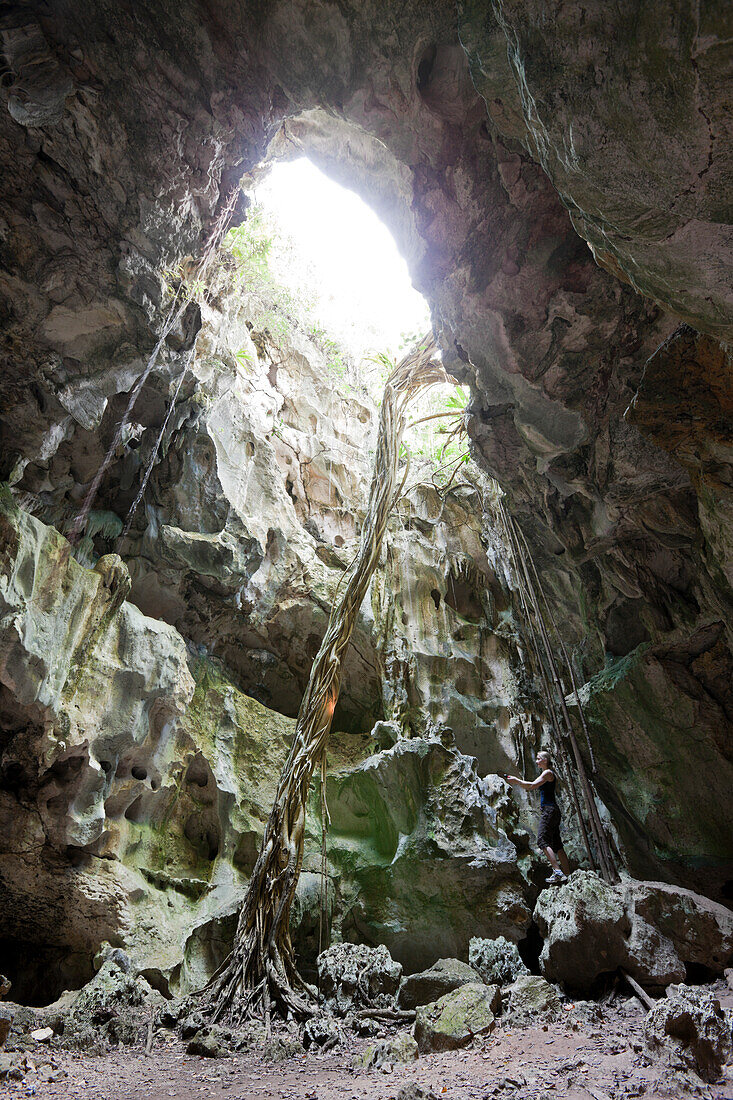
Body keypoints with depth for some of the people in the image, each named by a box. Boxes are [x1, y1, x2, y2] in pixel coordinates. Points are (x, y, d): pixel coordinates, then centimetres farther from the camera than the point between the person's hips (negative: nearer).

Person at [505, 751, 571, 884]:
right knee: (556, 844, 9)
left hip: (549, 809, -10)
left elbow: (533, 785, -19)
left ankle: (558, 872, -22)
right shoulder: (545, 773, 21)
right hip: (551, 811, 10)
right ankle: (567, 876, 10)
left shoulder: (548, 772, -8)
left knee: (543, 840, -16)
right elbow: (532, 787, 24)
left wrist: (517, 780, -11)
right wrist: (517, 782, 16)